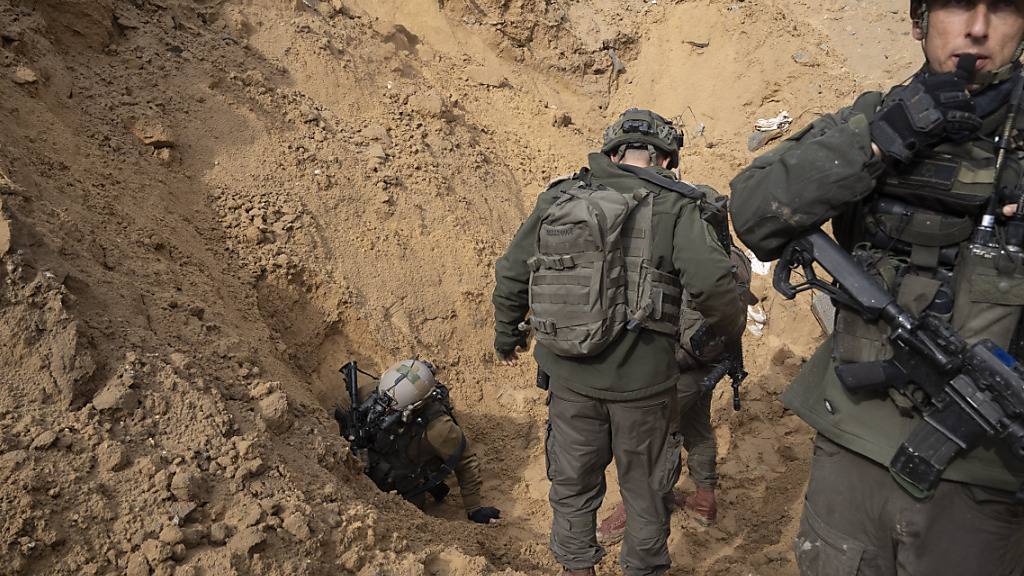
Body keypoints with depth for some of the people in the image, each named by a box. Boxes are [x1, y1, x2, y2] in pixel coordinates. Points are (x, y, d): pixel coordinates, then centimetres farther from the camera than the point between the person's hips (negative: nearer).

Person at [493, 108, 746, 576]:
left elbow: (510, 274, 8)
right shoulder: (672, 207, -8)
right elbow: (713, 282, -20)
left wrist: (507, 335, 23)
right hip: (640, 380, -3)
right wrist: (726, 328, 0)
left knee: (573, 483, 21)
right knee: (645, 489, 18)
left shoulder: (556, 199, 3)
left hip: (569, 376, 3)